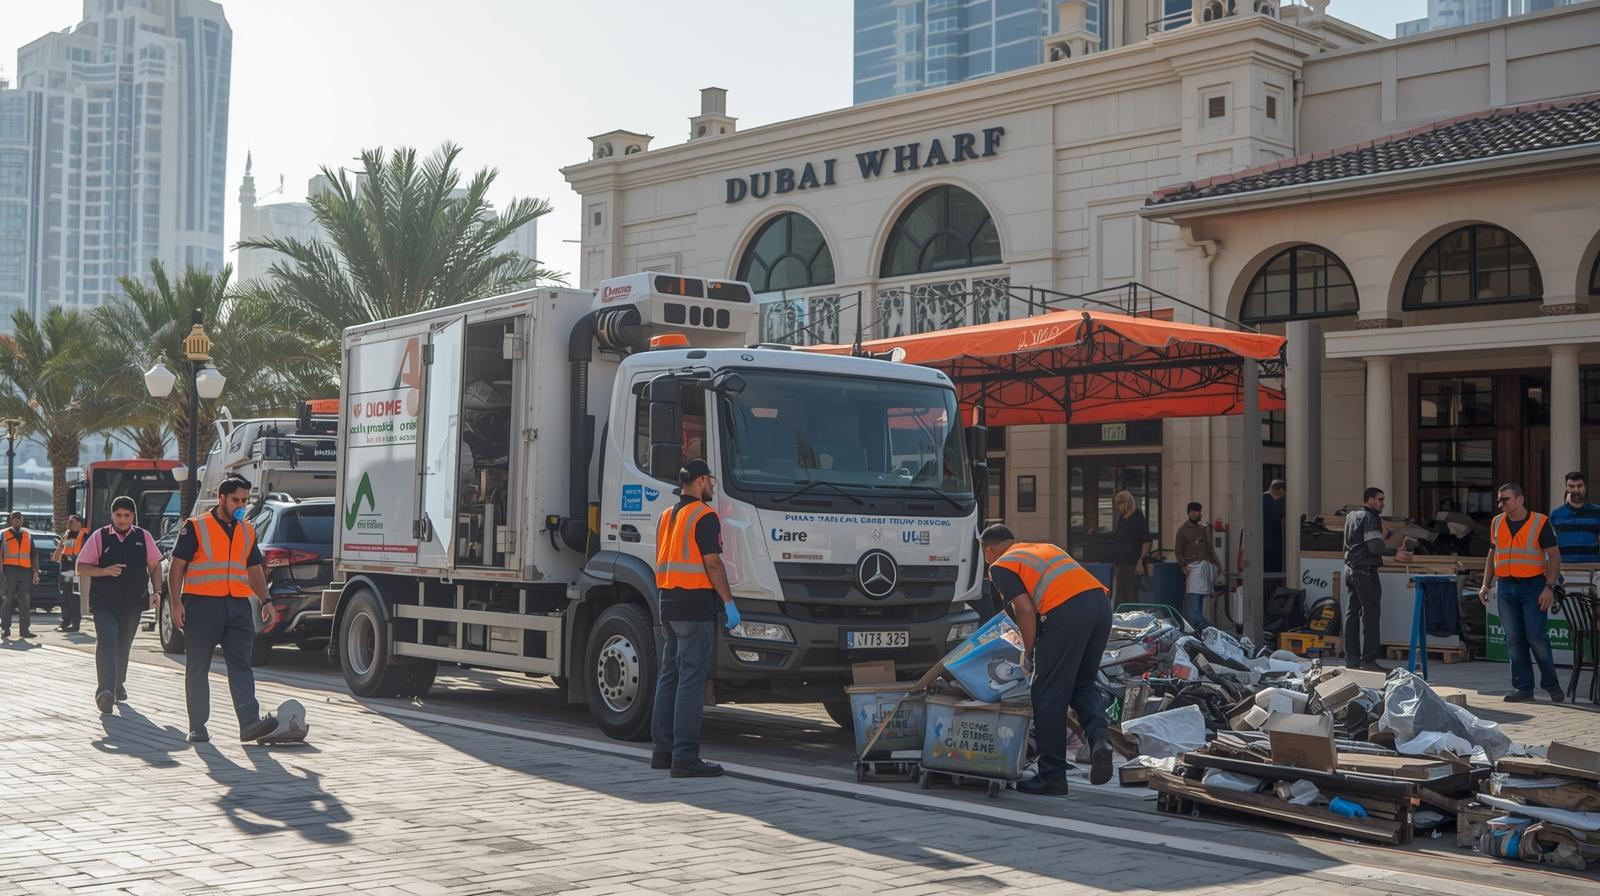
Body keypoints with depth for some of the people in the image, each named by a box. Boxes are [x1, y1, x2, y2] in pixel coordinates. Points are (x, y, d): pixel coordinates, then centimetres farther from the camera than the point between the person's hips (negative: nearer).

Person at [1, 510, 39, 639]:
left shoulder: (28, 535, 15)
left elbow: (33, 555, 16)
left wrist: (35, 572, 8)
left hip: (25, 571, 3)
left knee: (25, 602, 3)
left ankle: (24, 629, 5)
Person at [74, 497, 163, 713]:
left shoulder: (144, 538, 6)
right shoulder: (99, 537, 0)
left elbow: (155, 566, 15)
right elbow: (81, 567, 1)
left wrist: (156, 591, 2)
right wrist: (105, 571, -16)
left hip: (133, 604, 3)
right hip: (104, 603, -3)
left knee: (123, 646, 14)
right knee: (107, 642, -19)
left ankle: (118, 684, 32)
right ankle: (105, 690, -28)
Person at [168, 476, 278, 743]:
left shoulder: (247, 531, 16)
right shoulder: (196, 527, 0)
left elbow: (254, 570, 22)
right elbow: (177, 567, -2)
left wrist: (265, 600, 9)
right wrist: (175, 602, -10)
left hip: (237, 606, 4)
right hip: (202, 604, -4)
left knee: (241, 665, -7)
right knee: (197, 669, 4)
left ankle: (249, 722, -15)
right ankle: (197, 726, 11)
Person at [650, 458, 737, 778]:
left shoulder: (667, 516, 16)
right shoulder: (704, 516, -10)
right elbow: (712, 562, -16)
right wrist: (729, 602, -12)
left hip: (668, 600, 9)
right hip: (695, 603, -9)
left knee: (669, 676, 14)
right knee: (692, 680, -8)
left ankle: (662, 750, 18)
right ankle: (685, 757, -10)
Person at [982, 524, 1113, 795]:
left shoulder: (1001, 566, 12)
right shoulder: (1045, 548, 33)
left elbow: (1025, 610, -3)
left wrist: (1028, 652, 10)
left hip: (1066, 611, -7)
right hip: (1100, 600, 7)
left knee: (1049, 695, 4)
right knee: (1082, 683, 23)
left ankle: (1052, 775, 9)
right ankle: (1099, 737, -2)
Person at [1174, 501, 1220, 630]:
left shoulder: (1204, 529, 19)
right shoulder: (1183, 530, 6)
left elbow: (1210, 549, 22)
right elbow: (1177, 551, 2)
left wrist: (1217, 564, 11)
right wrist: (1183, 565, -12)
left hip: (1206, 565, 5)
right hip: (1193, 565, -5)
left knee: (1202, 595, 4)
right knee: (1193, 594, -17)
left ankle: (1200, 623, 9)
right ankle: (1197, 623, -27)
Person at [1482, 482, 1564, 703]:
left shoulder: (1540, 522, -5)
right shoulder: (1497, 523, 10)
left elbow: (1554, 556, -5)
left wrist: (1549, 587, -14)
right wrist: (1486, 585, 14)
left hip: (1533, 586, -4)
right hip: (1506, 587, 5)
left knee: (1536, 637, -8)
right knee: (1514, 640, 2)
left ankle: (1551, 685, 10)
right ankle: (1523, 688, 8)